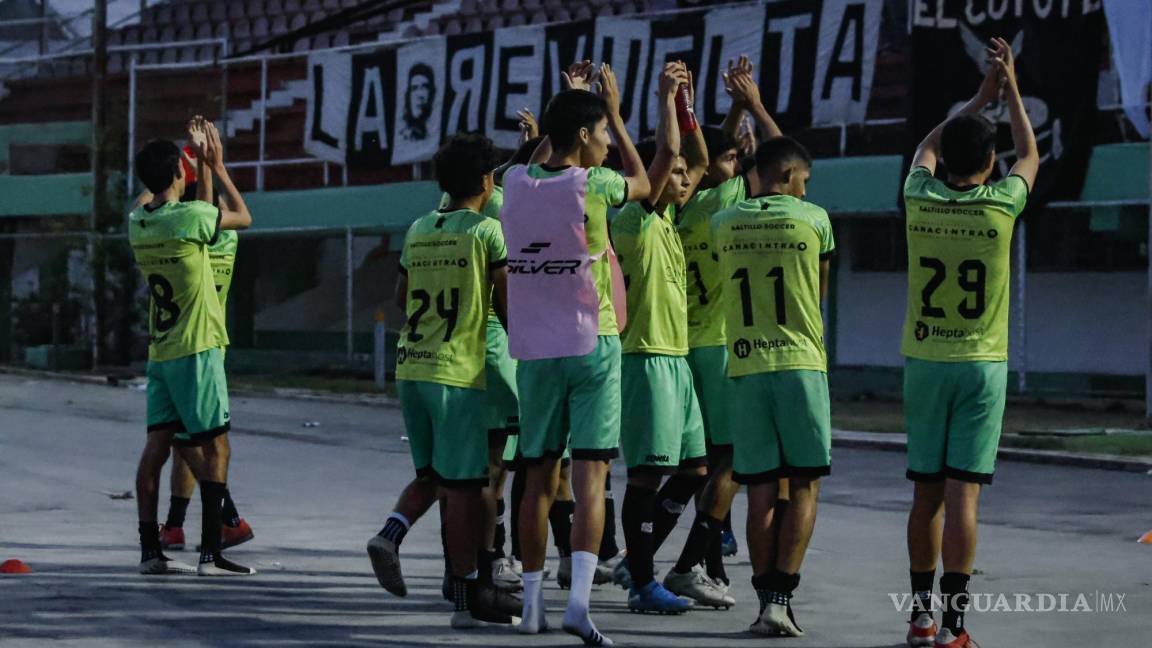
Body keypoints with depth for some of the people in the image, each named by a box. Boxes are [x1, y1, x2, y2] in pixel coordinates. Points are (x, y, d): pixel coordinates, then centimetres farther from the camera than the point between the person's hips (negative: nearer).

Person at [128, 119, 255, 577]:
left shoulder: (137, 223, 4)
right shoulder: (191, 217, -16)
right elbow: (243, 217, 2)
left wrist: (197, 162, 27)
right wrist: (217, 166, 9)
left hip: (159, 350, 7)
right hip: (196, 349, -7)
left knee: (157, 444, 6)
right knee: (215, 447, -2)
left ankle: (149, 550, 6)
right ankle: (211, 553, -5)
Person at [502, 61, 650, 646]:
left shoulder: (517, 184, 2)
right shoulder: (590, 185, -11)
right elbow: (642, 183, 12)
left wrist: (570, 101, 31)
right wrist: (614, 111, 19)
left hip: (535, 351, 5)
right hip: (591, 346, -5)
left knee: (539, 477, 11)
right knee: (590, 476, -6)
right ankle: (579, 598, -18)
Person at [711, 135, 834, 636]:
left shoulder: (723, 223, 4)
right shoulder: (813, 219, -1)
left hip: (744, 367, 3)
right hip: (800, 364, -3)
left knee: (760, 490, 7)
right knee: (804, 486, 3)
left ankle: (765, 599, 5)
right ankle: (781, 597, -7)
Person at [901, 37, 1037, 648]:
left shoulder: (920, 201, -2)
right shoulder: (1000, 206, -7)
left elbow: (925, 149, 22)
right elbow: (1030, 156, 15)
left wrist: (979, 96, 28)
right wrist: (1010, 90, 24)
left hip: (924, 363, 3)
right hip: (982, 365, -3)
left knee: (926, 493, 10)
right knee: (962, 493, -6)